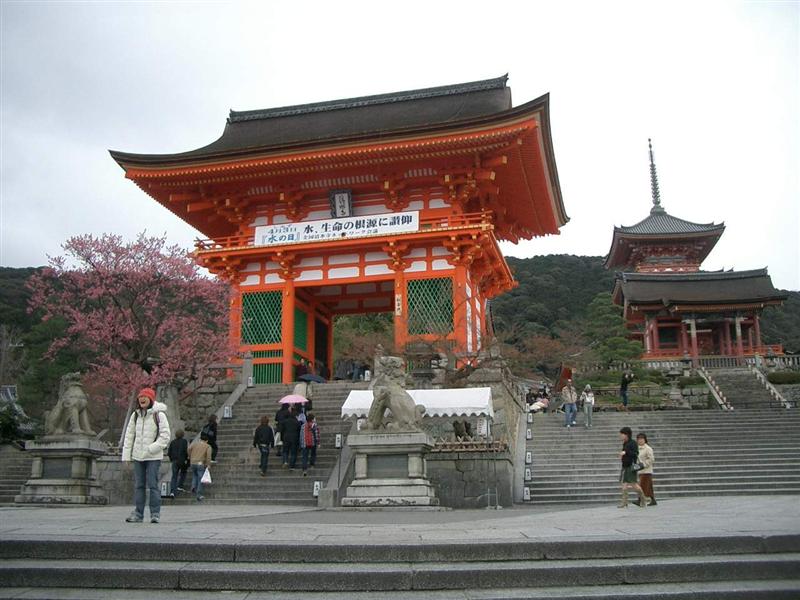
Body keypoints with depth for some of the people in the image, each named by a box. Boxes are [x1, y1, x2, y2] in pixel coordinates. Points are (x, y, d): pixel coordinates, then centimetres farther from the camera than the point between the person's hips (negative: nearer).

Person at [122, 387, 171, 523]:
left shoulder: (159, 414, -6)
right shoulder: (135, 415, 10)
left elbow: (165, 436, -9)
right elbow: (129, 436, 12)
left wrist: (151, 449, -17)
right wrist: (126, 455, 5)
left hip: (153, 457, -5)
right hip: (138, 456, 5)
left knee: (152, 485, -6)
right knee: (138, 485, 7)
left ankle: (155, 514, 1)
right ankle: (138, 514, 13)